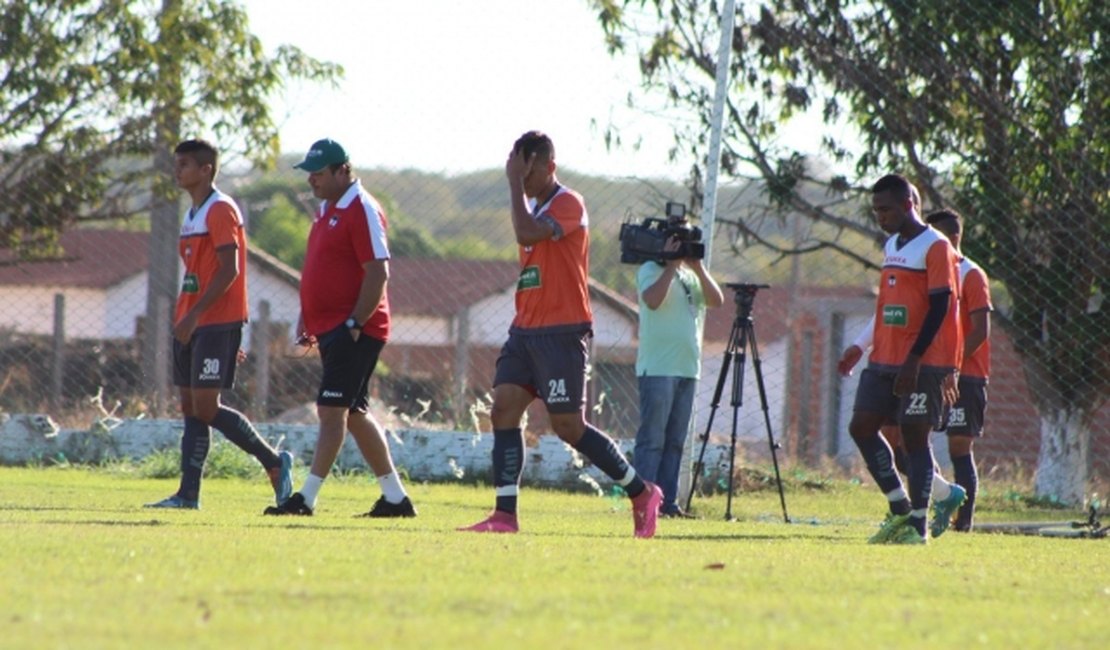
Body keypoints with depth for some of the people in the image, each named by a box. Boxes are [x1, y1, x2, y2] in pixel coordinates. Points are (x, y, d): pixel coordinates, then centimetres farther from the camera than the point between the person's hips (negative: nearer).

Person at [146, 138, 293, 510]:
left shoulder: (221, 210, -11)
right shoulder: (192, 215, 18)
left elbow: (229, 270, -19)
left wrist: (194, 315, -23)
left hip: (217, 323, -10)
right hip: (192, 324, 10)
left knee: (206, 407, -12)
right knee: (190, 407, 5)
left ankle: (274, 463, 0)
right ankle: (188, 495, 3)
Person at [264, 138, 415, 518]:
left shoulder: (362, 211, -14)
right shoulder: (327, 209, 16)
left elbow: (378, 273, -19)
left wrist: (354, 323, -22)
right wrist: (307, 319, 19)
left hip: (353, 331, -10)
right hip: (329, 328, 10)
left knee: (332, 411, -11)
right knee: (354, 413, 12)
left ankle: (306, 499, -14)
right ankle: (395, 498, 17)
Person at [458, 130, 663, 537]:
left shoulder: (569, 205, -12)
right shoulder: (532, 206, 16)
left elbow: (527, 234, -28)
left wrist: (516, 184, -21)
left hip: (562, 332, -9)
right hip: (525, 330, 9)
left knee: (569, 426, -5)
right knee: (504, 409, -6)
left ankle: (642, 494, 11)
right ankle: (505, 515, -10)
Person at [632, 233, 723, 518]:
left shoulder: (690, 277, 17)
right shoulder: (650, 270, -2)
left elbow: (716, 300, 3)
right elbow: (652, 300, -22)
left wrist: (698, 267, -5)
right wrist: (671, 265, -16)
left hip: (687, 369, 7)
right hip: (657, 369, -7)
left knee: (675, 441, 6)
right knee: (652, 439, -9)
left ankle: (668, 502, 8)